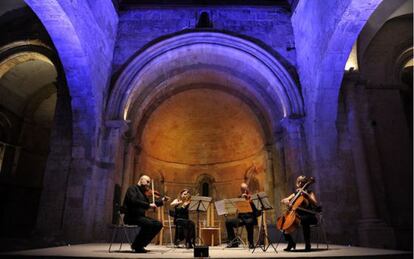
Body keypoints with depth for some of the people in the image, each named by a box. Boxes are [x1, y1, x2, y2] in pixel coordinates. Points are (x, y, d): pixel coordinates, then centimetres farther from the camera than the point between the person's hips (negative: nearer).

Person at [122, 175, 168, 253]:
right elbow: (134, 201, -24)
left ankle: (141, 244, 2)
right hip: (131, 216, -9)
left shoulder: (143, 192, 19)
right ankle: (136, 245, -13)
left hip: (140, 216, 9)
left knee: (158, 224, -3)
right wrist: (149, 205, -25)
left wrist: (162, 200, 8)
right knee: (149, 223, -31)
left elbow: (149, 204, 17)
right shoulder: (132, 188, -5)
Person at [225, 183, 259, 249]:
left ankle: (251, 243, -20)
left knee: (249, 222, -38)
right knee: (228, 221, -16)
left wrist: (251, 201, -18)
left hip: (250, 218, -4)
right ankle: (234, 242, -5)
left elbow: (257, 209, -6)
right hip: (241, 217, 4)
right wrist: (241, 198, -9)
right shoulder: (239, 198, 15)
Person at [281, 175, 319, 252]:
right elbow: (282, 200, 12)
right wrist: (286, 201, -11)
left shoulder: (310, 193, 3)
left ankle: (307, 244, -23)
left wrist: (306, 194, -23)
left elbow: (315, 204, -16)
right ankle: (291, 242, 7)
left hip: (309, 216, -5)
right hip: (297, 216, 5)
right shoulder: (295, 194, 14)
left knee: (303, 219, -39)